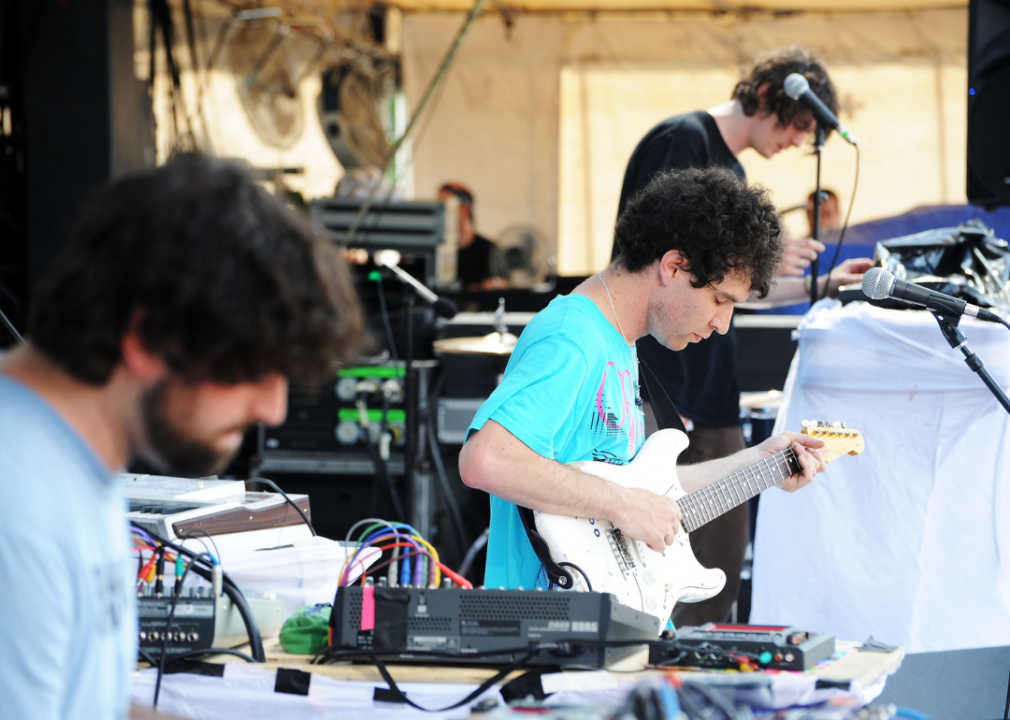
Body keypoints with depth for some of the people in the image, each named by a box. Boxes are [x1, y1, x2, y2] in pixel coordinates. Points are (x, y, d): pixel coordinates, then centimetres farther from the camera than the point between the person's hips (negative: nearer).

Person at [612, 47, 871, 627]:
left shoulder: (733, 172, 20)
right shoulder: (683, 140, -7)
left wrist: (820, 286, 19)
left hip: (711, 392, 10)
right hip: (658, 387, -10)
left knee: (724, 551, 8)